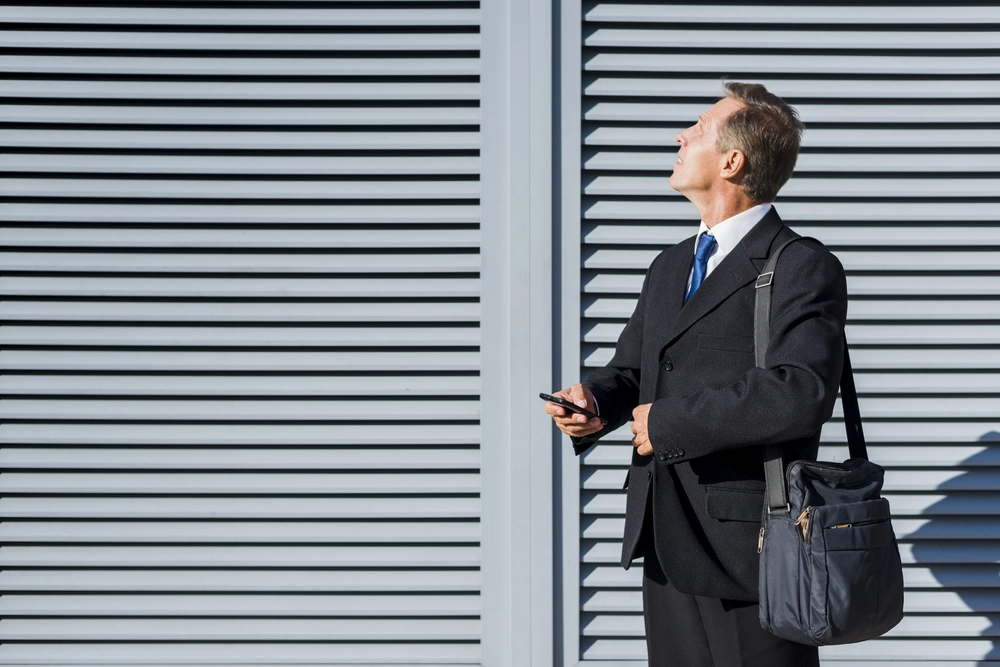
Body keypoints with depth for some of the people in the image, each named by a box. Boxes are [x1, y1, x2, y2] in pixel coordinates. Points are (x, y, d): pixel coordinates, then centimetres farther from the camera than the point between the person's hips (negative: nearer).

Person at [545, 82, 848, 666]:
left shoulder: (804, 269, -11)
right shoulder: (670, 267, 16)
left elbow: (803, 393, -26)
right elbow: (629, 372, 25)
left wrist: (665, 421, -18)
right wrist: (591, 403, 0)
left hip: (749, 553, -7)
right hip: (666, 548, 7)